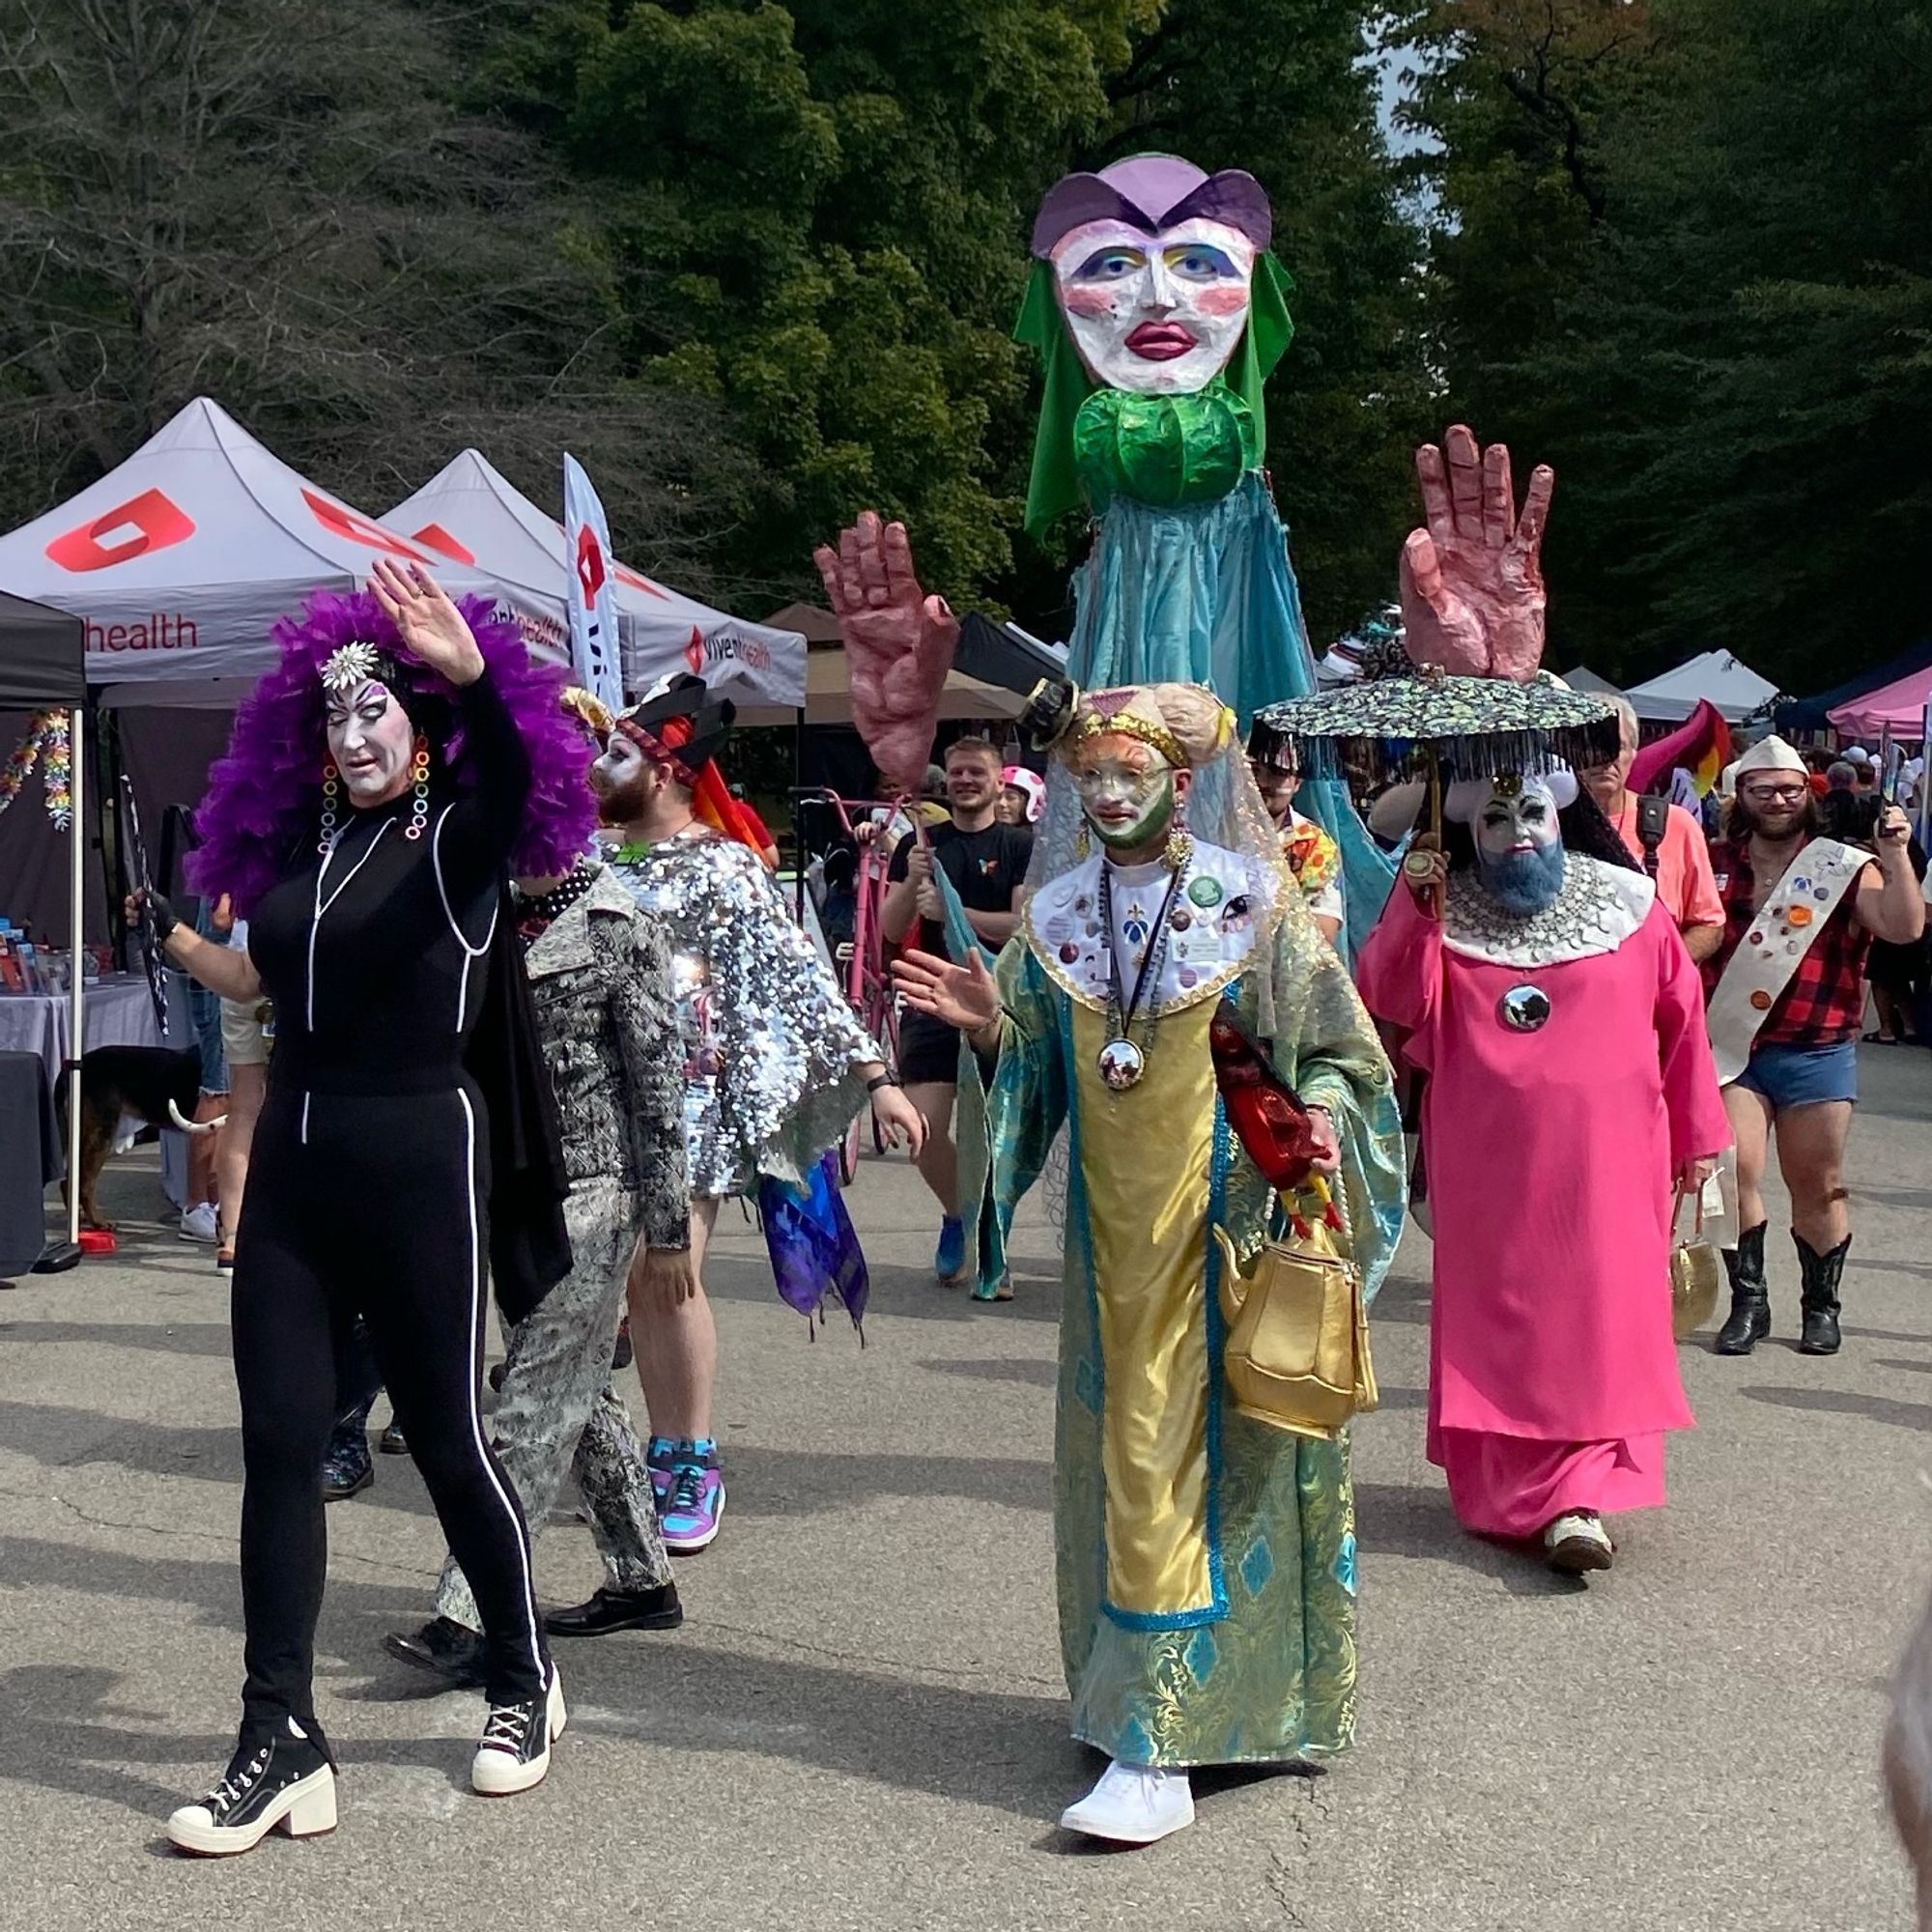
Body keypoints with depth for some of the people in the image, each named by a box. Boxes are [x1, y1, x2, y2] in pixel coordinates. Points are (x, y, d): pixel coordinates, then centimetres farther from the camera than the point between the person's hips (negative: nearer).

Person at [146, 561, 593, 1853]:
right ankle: (282, 1744, 9)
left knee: (447, 1438, 5)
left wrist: (469, 671, -47)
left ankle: (526, 1681, 27)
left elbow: (519, 787, -33)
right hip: (293, 1160, 6)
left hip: (418, 1159, -6)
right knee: (280, 1446, 3)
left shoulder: (457, 837, -8)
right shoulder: (305, 838, 10)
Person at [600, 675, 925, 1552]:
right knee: (635, 1279, 6)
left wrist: (873, 1077, -16)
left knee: (673, 1275, -7)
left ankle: (698, 1463, 6)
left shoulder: (722, 870, -7)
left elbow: (798, 975, -11)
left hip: (689, 1095, -5)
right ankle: (662, 1451, 16)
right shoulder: (604, 861, 9)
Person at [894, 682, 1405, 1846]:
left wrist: (1320, 1117, -18)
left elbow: (1343, 1050, 0)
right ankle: (1161, 1709, 23)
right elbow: (1040, 1076, 11)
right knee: (1124, 1456, 8)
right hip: (1116, 1231, 5)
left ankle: (1158, 1745, -4)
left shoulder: (1253, 905, -6)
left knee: (1207, 1456, -6)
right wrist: (994, 1026, -8)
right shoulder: (1056, 915, 6)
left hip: (1225, 1221, -5)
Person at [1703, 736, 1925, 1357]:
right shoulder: (1714, 864, 7)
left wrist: (1895, 853, -16)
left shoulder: (1845, 870, 2)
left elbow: (1904, 928, -11)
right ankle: (1748, 1302, 5)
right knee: (1734, 1174, -8)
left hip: (1817, 1052, -1)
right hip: (1729, 1047, 1)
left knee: (1818, 1185, 7)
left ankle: (1821, 1305, 22)